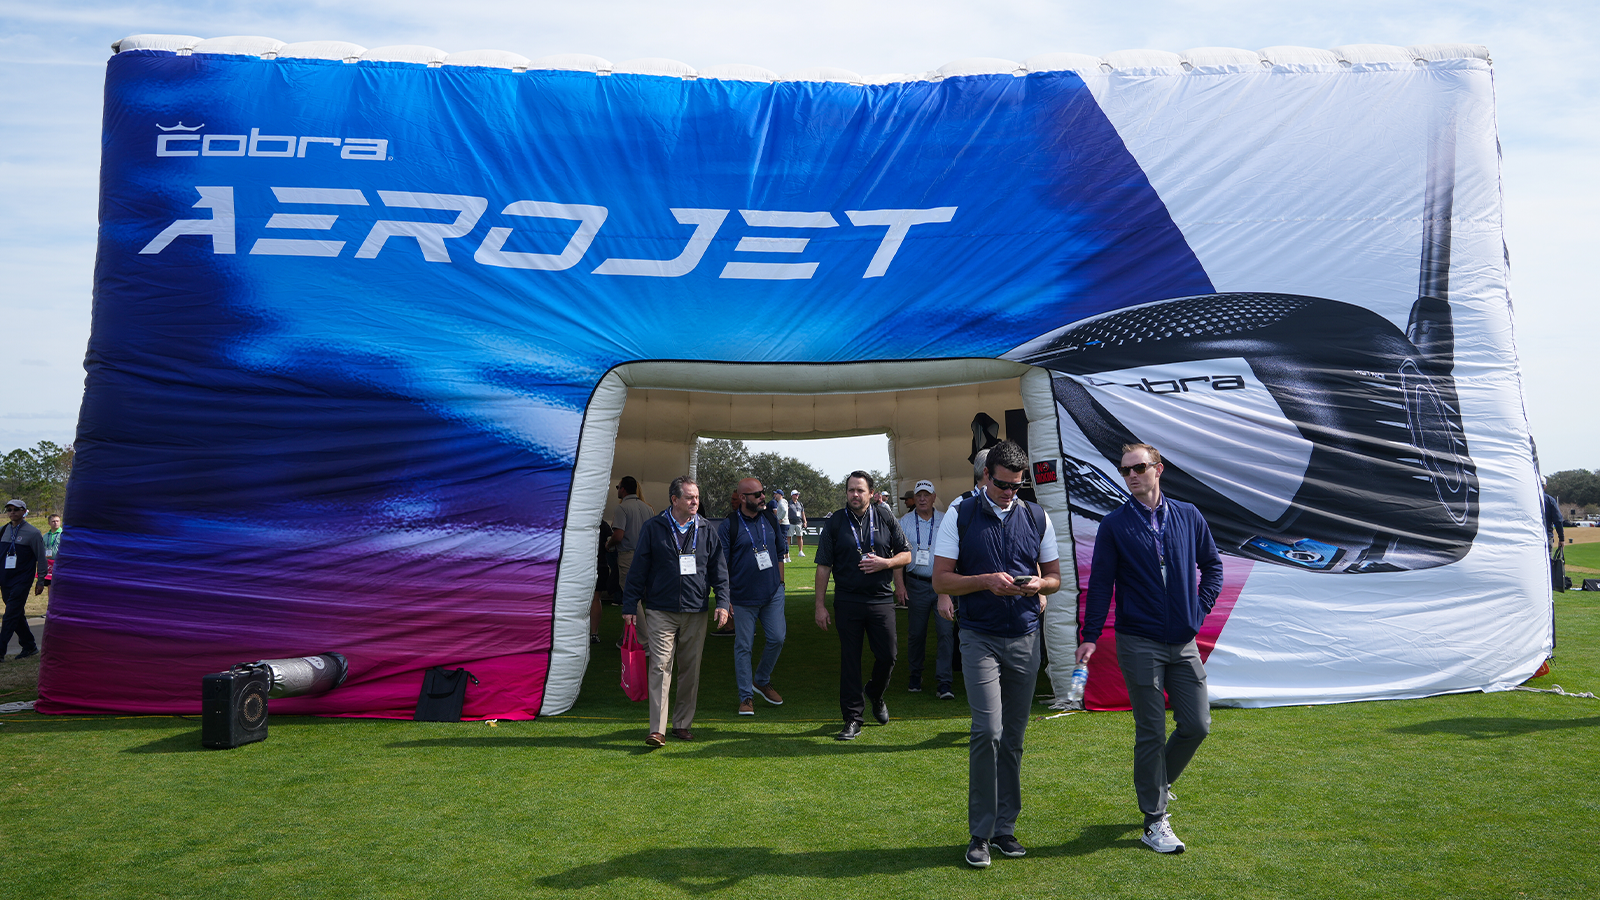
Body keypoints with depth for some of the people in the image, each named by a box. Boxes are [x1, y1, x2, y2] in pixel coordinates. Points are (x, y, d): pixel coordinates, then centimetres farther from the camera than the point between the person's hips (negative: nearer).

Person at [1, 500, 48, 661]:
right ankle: (29, 646, 20)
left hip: (22, 580, -5)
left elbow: (41, 559, -1)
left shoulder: (33, 533, -4)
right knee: (17, 615, 10)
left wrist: (41, 582, -2)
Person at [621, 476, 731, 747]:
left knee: (691, 669, 8)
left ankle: (682, 724, 20)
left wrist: (722, 602, 0)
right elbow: (638, 569, 3)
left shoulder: (706, 530, 8)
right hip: (661, 611, -3)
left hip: (696, 613, 3)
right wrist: (630, 605, 0)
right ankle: (657, 730, -8)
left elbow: (718, 570, 11)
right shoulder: (653, 528, 1)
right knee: (660, 667, -9)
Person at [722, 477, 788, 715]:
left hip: (773, 593, 4)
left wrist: (780, 583, 14)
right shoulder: (729, 525, -7)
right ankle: (746, 696, 14)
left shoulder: (770, 518, 7)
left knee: (777, 638, 1)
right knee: (743, 646, 2)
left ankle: (762, 680, 25)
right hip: (743, 596, -4)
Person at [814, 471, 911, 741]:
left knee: (887, 657, 3)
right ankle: (852, 718, 12)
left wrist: (885, 563, -11)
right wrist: (820, 605, -3)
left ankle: (875, 694, 34)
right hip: (847, 601, -1)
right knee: (850, 660, 3)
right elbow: (823, 566, 2)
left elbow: (906, 555, 9)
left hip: (881, 599, 1)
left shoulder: (886, 519, 5)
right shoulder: (834, 523, 2)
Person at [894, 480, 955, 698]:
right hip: (917, 584, 1)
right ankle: (915, 676, 25)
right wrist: (899, 584, -5)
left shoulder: (946, 521, 4)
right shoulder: (904, 522, 5)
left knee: (945, 632, -8)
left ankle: (944, 682, -6)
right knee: (917, 633, 9)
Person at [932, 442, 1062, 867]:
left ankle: (1005, 827, 19)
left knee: (1014, 737, 8)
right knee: (988, 732, -12)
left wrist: (1038, 584, -8)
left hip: (1025, 638, 3)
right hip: (980, 637, -3)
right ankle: (980, 833, 0)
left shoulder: (1036, 517, 8)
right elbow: (940, 580, -2)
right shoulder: (960, 514, -1)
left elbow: (1055, 577, 15)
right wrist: (986, 581, -17)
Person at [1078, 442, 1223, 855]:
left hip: (1184, 642, 4)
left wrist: (1200, 608, 6)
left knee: (1197, 724, 5)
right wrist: (1090, 636, -10)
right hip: (1139, 643, -3)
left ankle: (1156, 781, 32)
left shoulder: (1188, 517, 6)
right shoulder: (1114, 525, -2)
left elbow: (1212, 565, 18)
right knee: (1151, 732, 0)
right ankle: (1155, 822, 11)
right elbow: (1100, 583, -3)